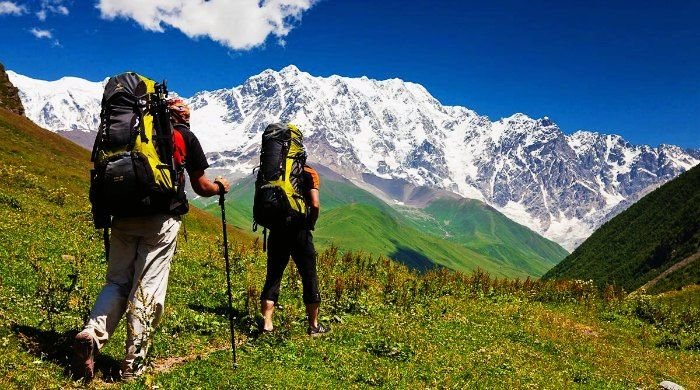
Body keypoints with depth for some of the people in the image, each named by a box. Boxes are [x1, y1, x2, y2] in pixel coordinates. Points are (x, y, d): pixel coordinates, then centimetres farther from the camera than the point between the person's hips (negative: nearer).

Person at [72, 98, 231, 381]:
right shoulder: (186, 137, 9)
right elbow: (201, 187, 11)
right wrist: (220, 187, 31)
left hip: (124, 216, 4)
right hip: (161, 220, -3)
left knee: (117, 281, 14)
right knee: (147, 290, 1)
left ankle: (92, 334, -10)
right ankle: (133, 366, 6)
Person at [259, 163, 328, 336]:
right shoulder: (309, 174, -2)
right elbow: (315, 205, -14)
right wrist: (311, 224, 1)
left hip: (277, 231, 3)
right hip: (300, 231, -3)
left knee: (273, 277, 11)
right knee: (309, 278, 9)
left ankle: (267, 323, 9)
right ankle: (313, 326, 16)